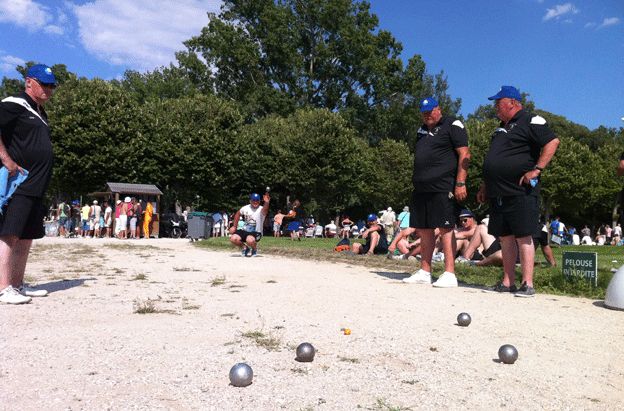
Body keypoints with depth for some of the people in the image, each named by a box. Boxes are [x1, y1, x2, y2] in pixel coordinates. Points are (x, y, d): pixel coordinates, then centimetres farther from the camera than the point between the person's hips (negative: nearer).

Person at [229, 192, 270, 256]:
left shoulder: (261, 209, -15)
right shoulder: (245, 208, -1)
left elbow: (265, 210, -42)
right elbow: (238, 214, 18)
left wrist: (266, 203, -63)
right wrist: (234, 226, 16)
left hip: (256, 232, -5)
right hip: (244, 231, 5)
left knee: (250, 240, -37)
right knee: (233, 238, -20)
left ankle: (254, 249, 0)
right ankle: (245, 248, 10)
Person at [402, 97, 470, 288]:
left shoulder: (452, 125, 0)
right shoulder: (422, 129, 22)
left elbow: (464, 154, -9)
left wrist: (460, 183, -17)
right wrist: (416, 181, 19)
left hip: (443, 188, -8)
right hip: (421, 188, 8)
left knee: (445, 229, -8)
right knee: (424, 229, 8)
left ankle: (449, 274, -4)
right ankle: (425, 272, 16)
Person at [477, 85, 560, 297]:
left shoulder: (531, 121, -4)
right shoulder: (502, 127, 22)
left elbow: (552, 142, -14)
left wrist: (537, 169, -20)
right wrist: (486, 185, 23)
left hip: (520, 192, -8)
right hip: (498, 194, 9)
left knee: (523, 237, -6)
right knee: (505, 238, 9)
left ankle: (527, 285, -1)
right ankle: (507, 283, 16)